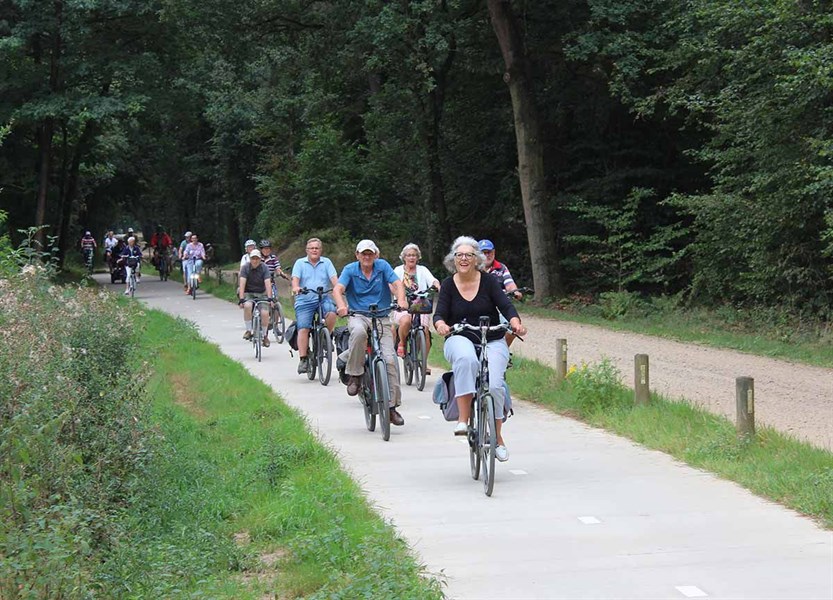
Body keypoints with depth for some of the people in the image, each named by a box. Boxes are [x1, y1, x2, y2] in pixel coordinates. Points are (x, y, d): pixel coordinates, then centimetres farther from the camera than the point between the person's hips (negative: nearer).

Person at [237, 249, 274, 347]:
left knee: (265, 313, -19)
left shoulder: (264, 268, -9)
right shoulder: (245, 268, -10)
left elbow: (267, 283, -18)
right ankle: (248, 330, -18)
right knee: (247, 306, -33)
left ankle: (264, 335, 4)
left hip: (261, 294, 1)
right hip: (248, 293, -1)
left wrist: (270, 298, -30)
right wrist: (241, 299, -29)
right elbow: (242, 284, -18)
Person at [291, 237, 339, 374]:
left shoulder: (326, 262, 13)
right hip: (304, 301, 0)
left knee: (331, 312, -30)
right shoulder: (300, 263, 11)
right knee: (303, 329, -12)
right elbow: (295, 278, -3)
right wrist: (295, 287, -26)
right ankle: (303, 359, -9)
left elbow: (333, 278, 0)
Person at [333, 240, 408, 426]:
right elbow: (338, 289, -12)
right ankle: (354, 375, -21)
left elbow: (397, 284, -8)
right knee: (359, 332, -39)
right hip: (358, 316, -1)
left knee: (389, 359, -13)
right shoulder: (350, 270, 1)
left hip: (381, 318, 1)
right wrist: (341, 305, -34)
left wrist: (401, 300, -29)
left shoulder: (382, 266, 4)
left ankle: (392, 406, -4)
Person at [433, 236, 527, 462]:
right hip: (460, 341, 0)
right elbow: (440, 313, -5)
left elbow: (505, 306, -9)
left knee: (493, 385, -21)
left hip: (492, 342, 0)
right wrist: (441, 324, -30)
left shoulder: (489, 281, 0)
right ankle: (463, 419, -37)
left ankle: (497, 439, -2)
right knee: (466, 359, -37)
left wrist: (515, 322, -30)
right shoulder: (448, 286, 3)